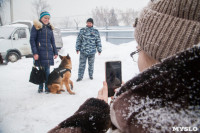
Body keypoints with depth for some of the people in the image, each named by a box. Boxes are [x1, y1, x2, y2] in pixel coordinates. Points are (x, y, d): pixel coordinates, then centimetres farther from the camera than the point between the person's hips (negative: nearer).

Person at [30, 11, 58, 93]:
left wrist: (55, 52, 14)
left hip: (49, 51, 4)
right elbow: (32, 40, -5)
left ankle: (47, 87, 12)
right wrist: (35, 52, -13)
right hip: (40, 52, -4)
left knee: (47, 70, 4)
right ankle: (40, 87, 12)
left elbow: (52, 41, 19)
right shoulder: (36, 26, 1)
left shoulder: (49, 28, 16)